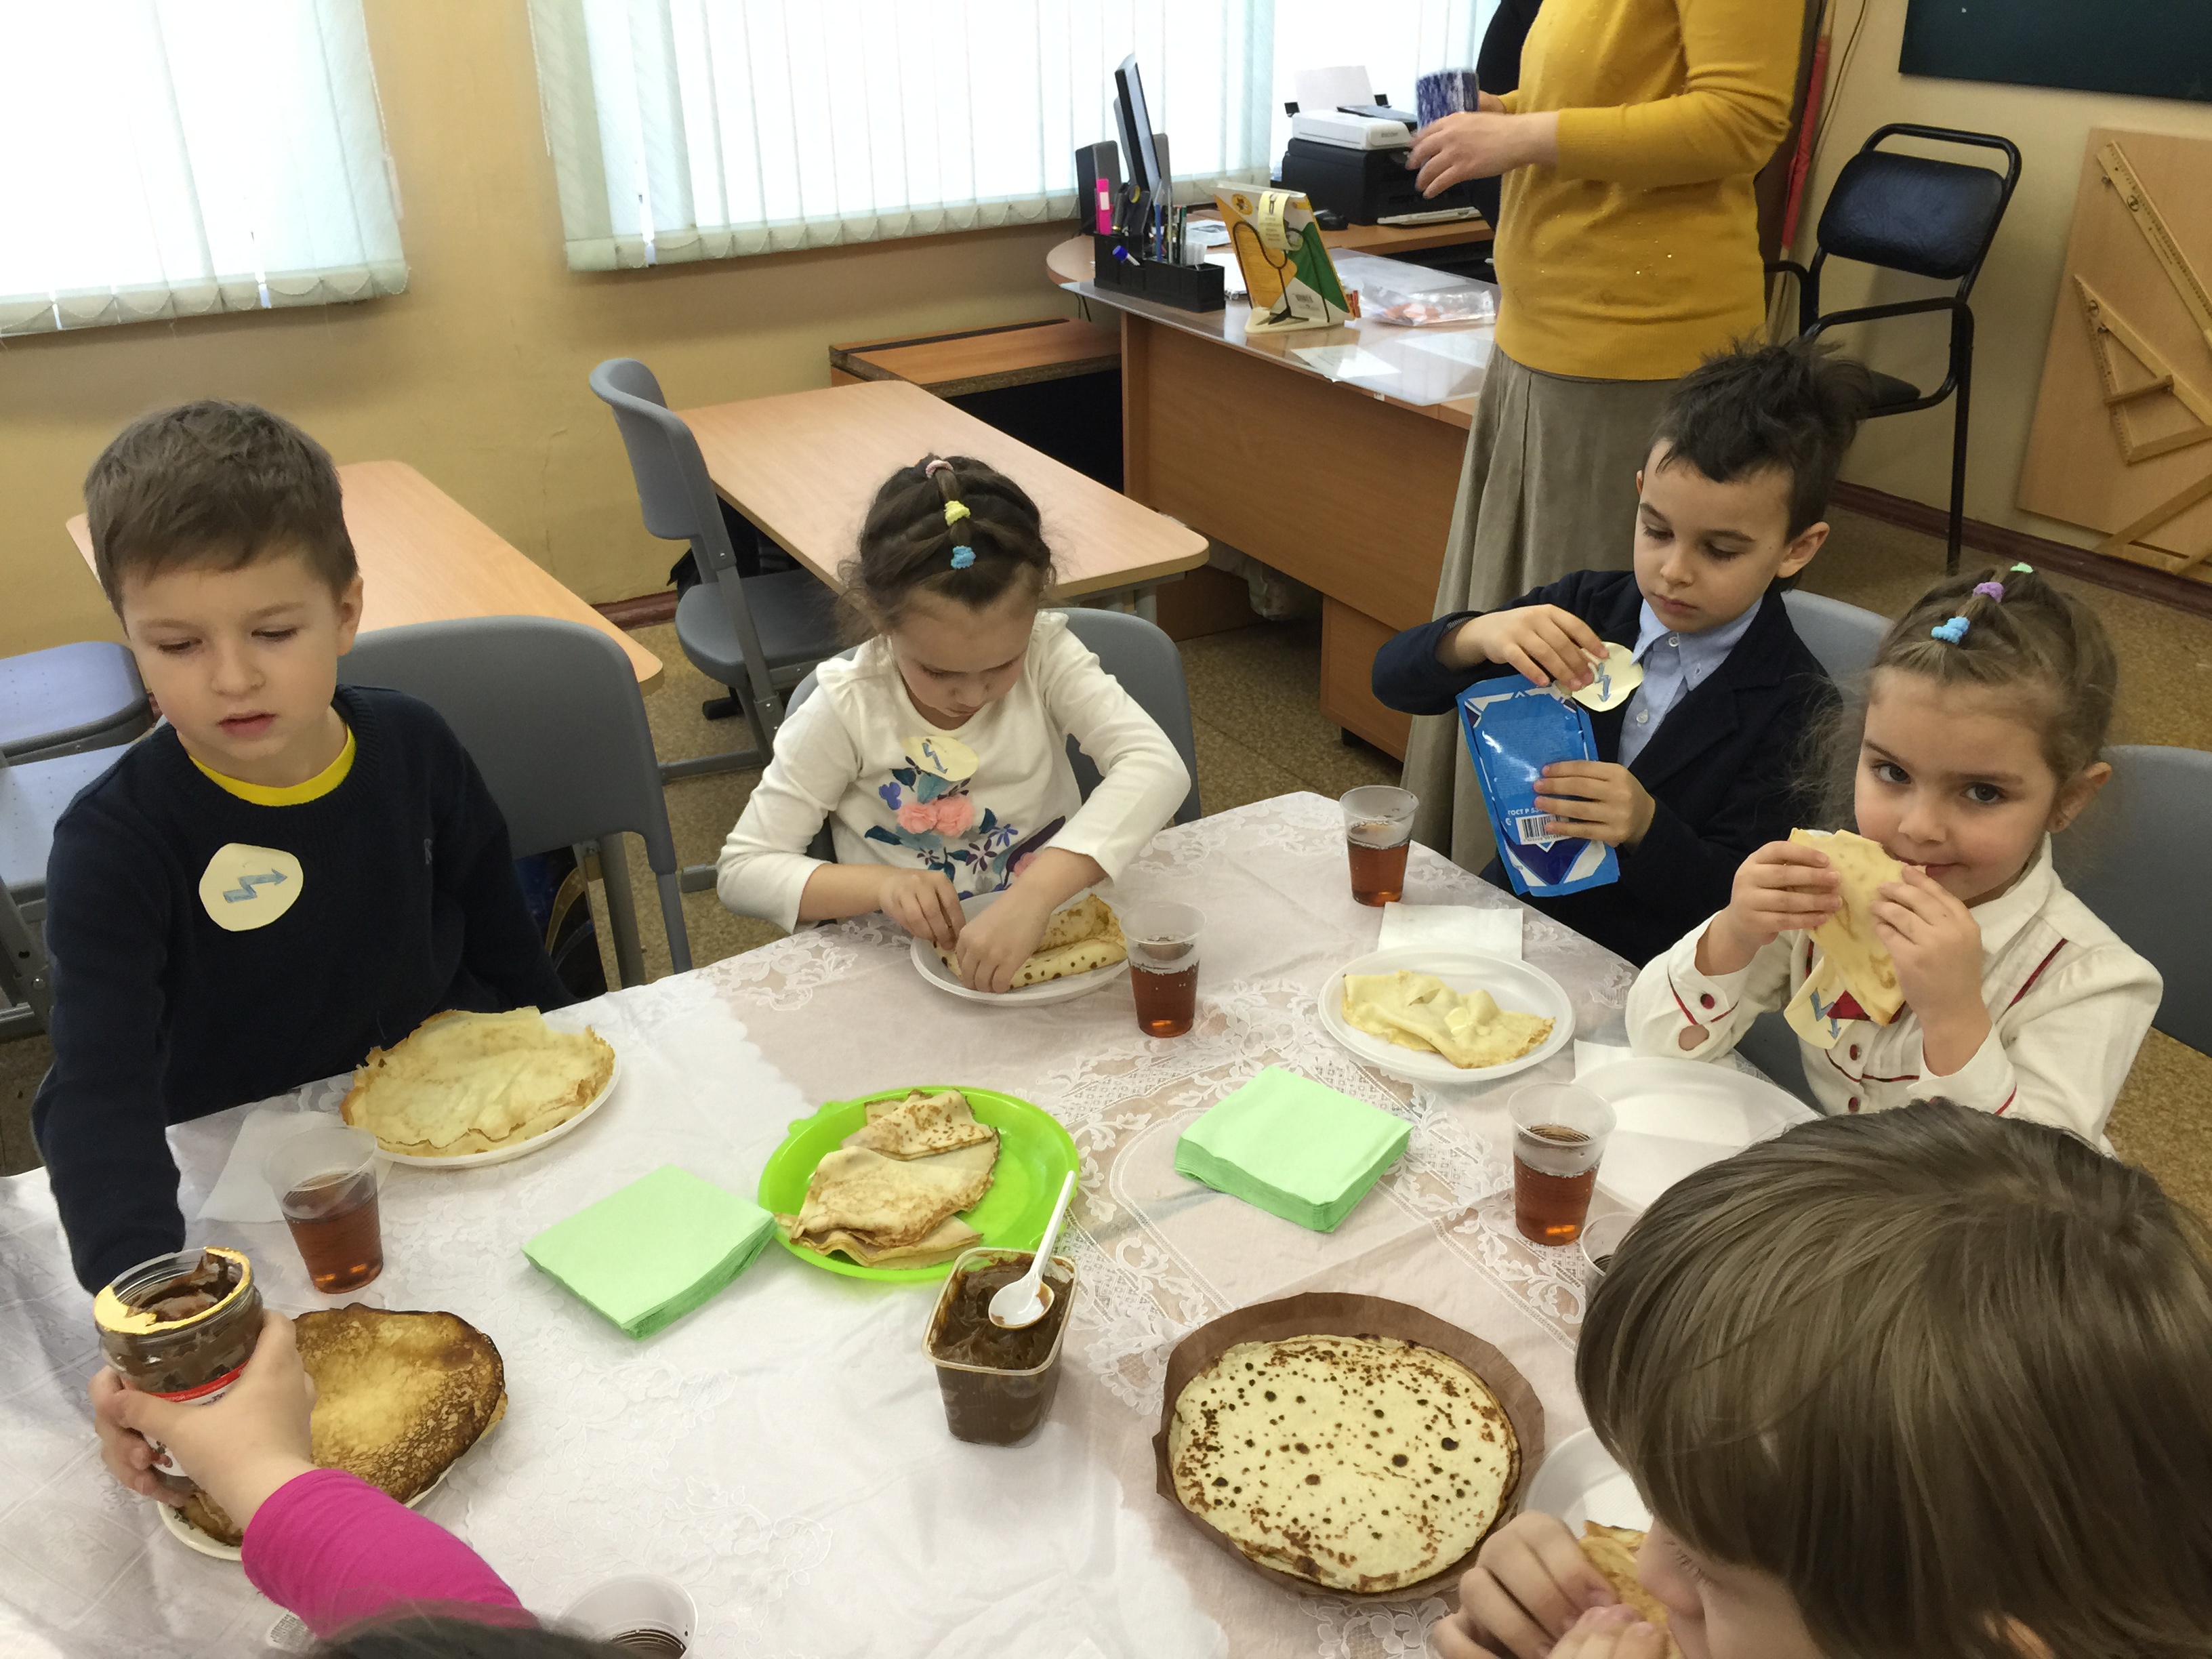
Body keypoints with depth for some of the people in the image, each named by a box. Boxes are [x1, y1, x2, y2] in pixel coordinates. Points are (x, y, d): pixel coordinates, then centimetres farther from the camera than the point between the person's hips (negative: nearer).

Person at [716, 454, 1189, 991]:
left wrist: (1034, 895, -38)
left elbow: (1158, 767, -25)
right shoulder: (847, 709, -12)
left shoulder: (1047, 654, -11)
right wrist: (879, 883, -24)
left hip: (1055, 931, 1)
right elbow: (742, 872, -7)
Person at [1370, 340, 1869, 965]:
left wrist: (1646, 828, -30)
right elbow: (1394, 677, -3)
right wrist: (1479, 636, -25)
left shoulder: (1798, 712, -10)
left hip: (1633, 984, -7)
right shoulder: (1588, 608, 2)